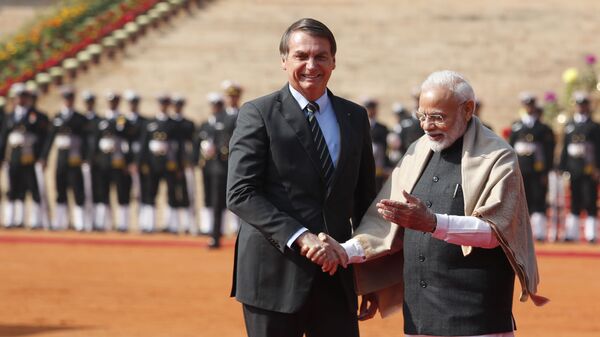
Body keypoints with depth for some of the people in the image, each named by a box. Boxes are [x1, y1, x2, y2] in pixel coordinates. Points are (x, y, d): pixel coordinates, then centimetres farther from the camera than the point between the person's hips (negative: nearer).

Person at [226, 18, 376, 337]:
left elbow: (364, 198, 16)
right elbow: (240, 194, -11)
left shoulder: (355, 117, 12)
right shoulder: (258, 114, -3)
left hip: (336, 275, 4)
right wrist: (300, 237, -20)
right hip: (274, 274, -4)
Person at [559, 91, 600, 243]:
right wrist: (562, 168, 8)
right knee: (575, 203, 7)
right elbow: (565, 149, 14)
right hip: (574, 171, 3)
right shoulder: (569, 126, 13)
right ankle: (572, 233, 11)